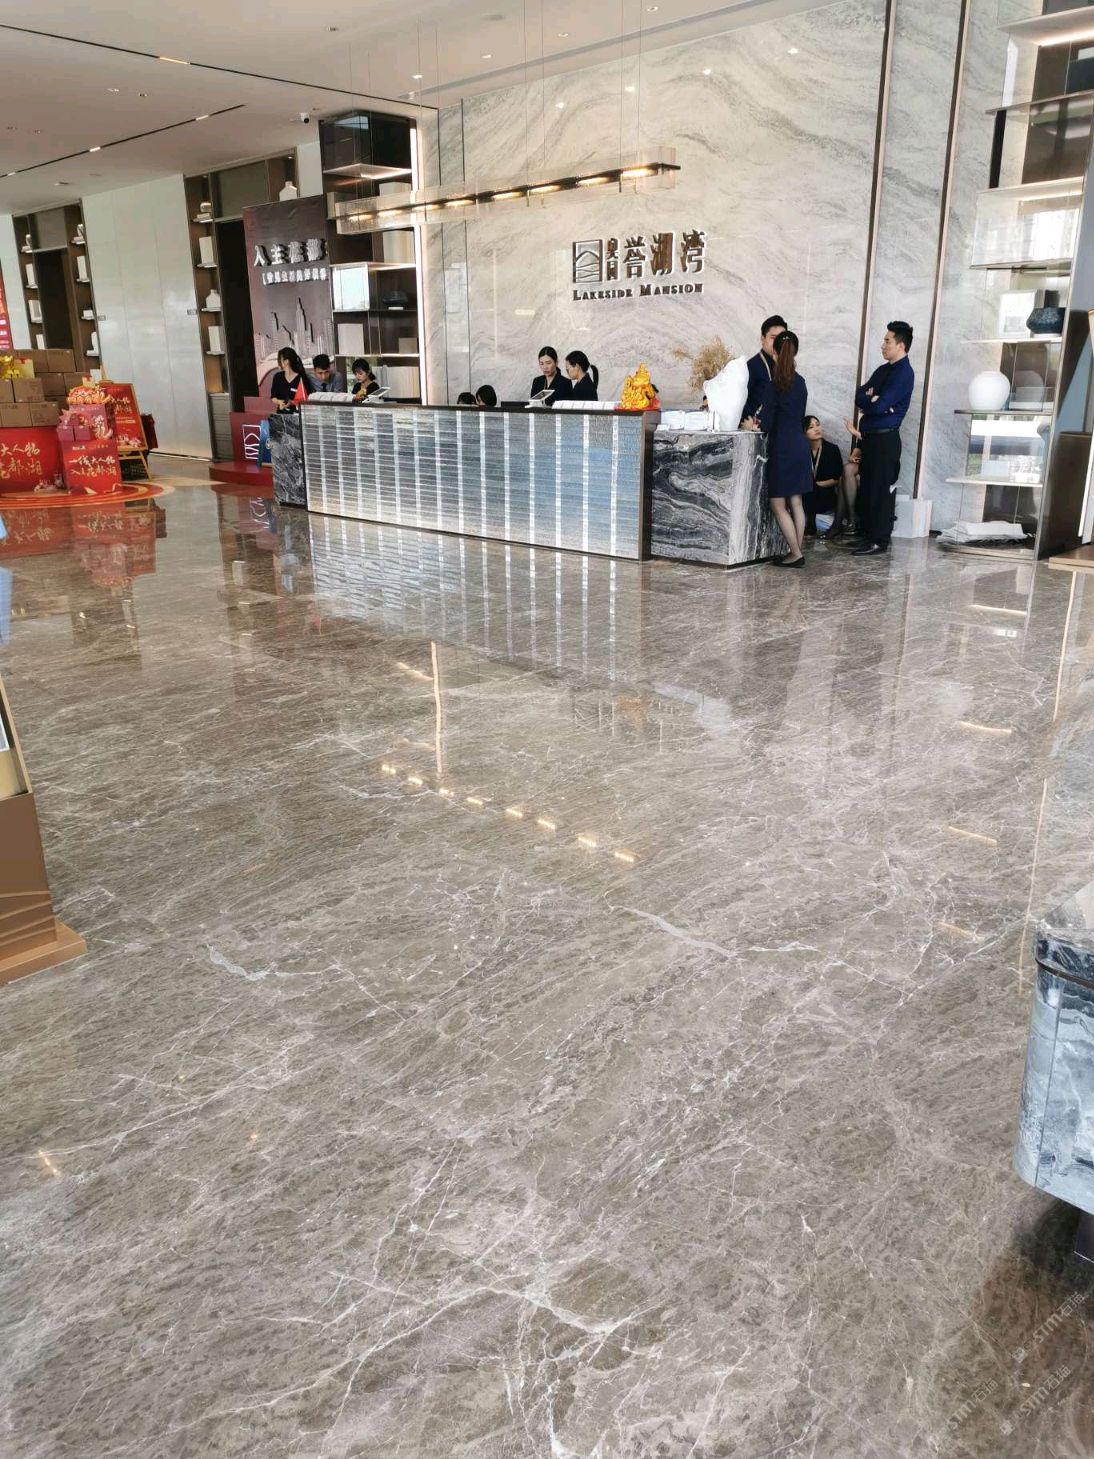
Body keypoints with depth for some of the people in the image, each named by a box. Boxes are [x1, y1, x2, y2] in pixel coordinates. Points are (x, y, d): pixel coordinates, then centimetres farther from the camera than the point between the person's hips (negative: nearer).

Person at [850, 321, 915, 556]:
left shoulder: (904, 373, -12)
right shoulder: (883, 370, 16)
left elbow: (880, 406, -20)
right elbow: (859, 395, 7)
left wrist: (867, 400, -1)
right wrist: (872, 399, -12)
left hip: (885, 439, -9)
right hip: (870, 437, 9)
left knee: (881, 490, -6)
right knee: (867, 487, 12)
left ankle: (879, 541, -1)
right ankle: (869, 534, 20)